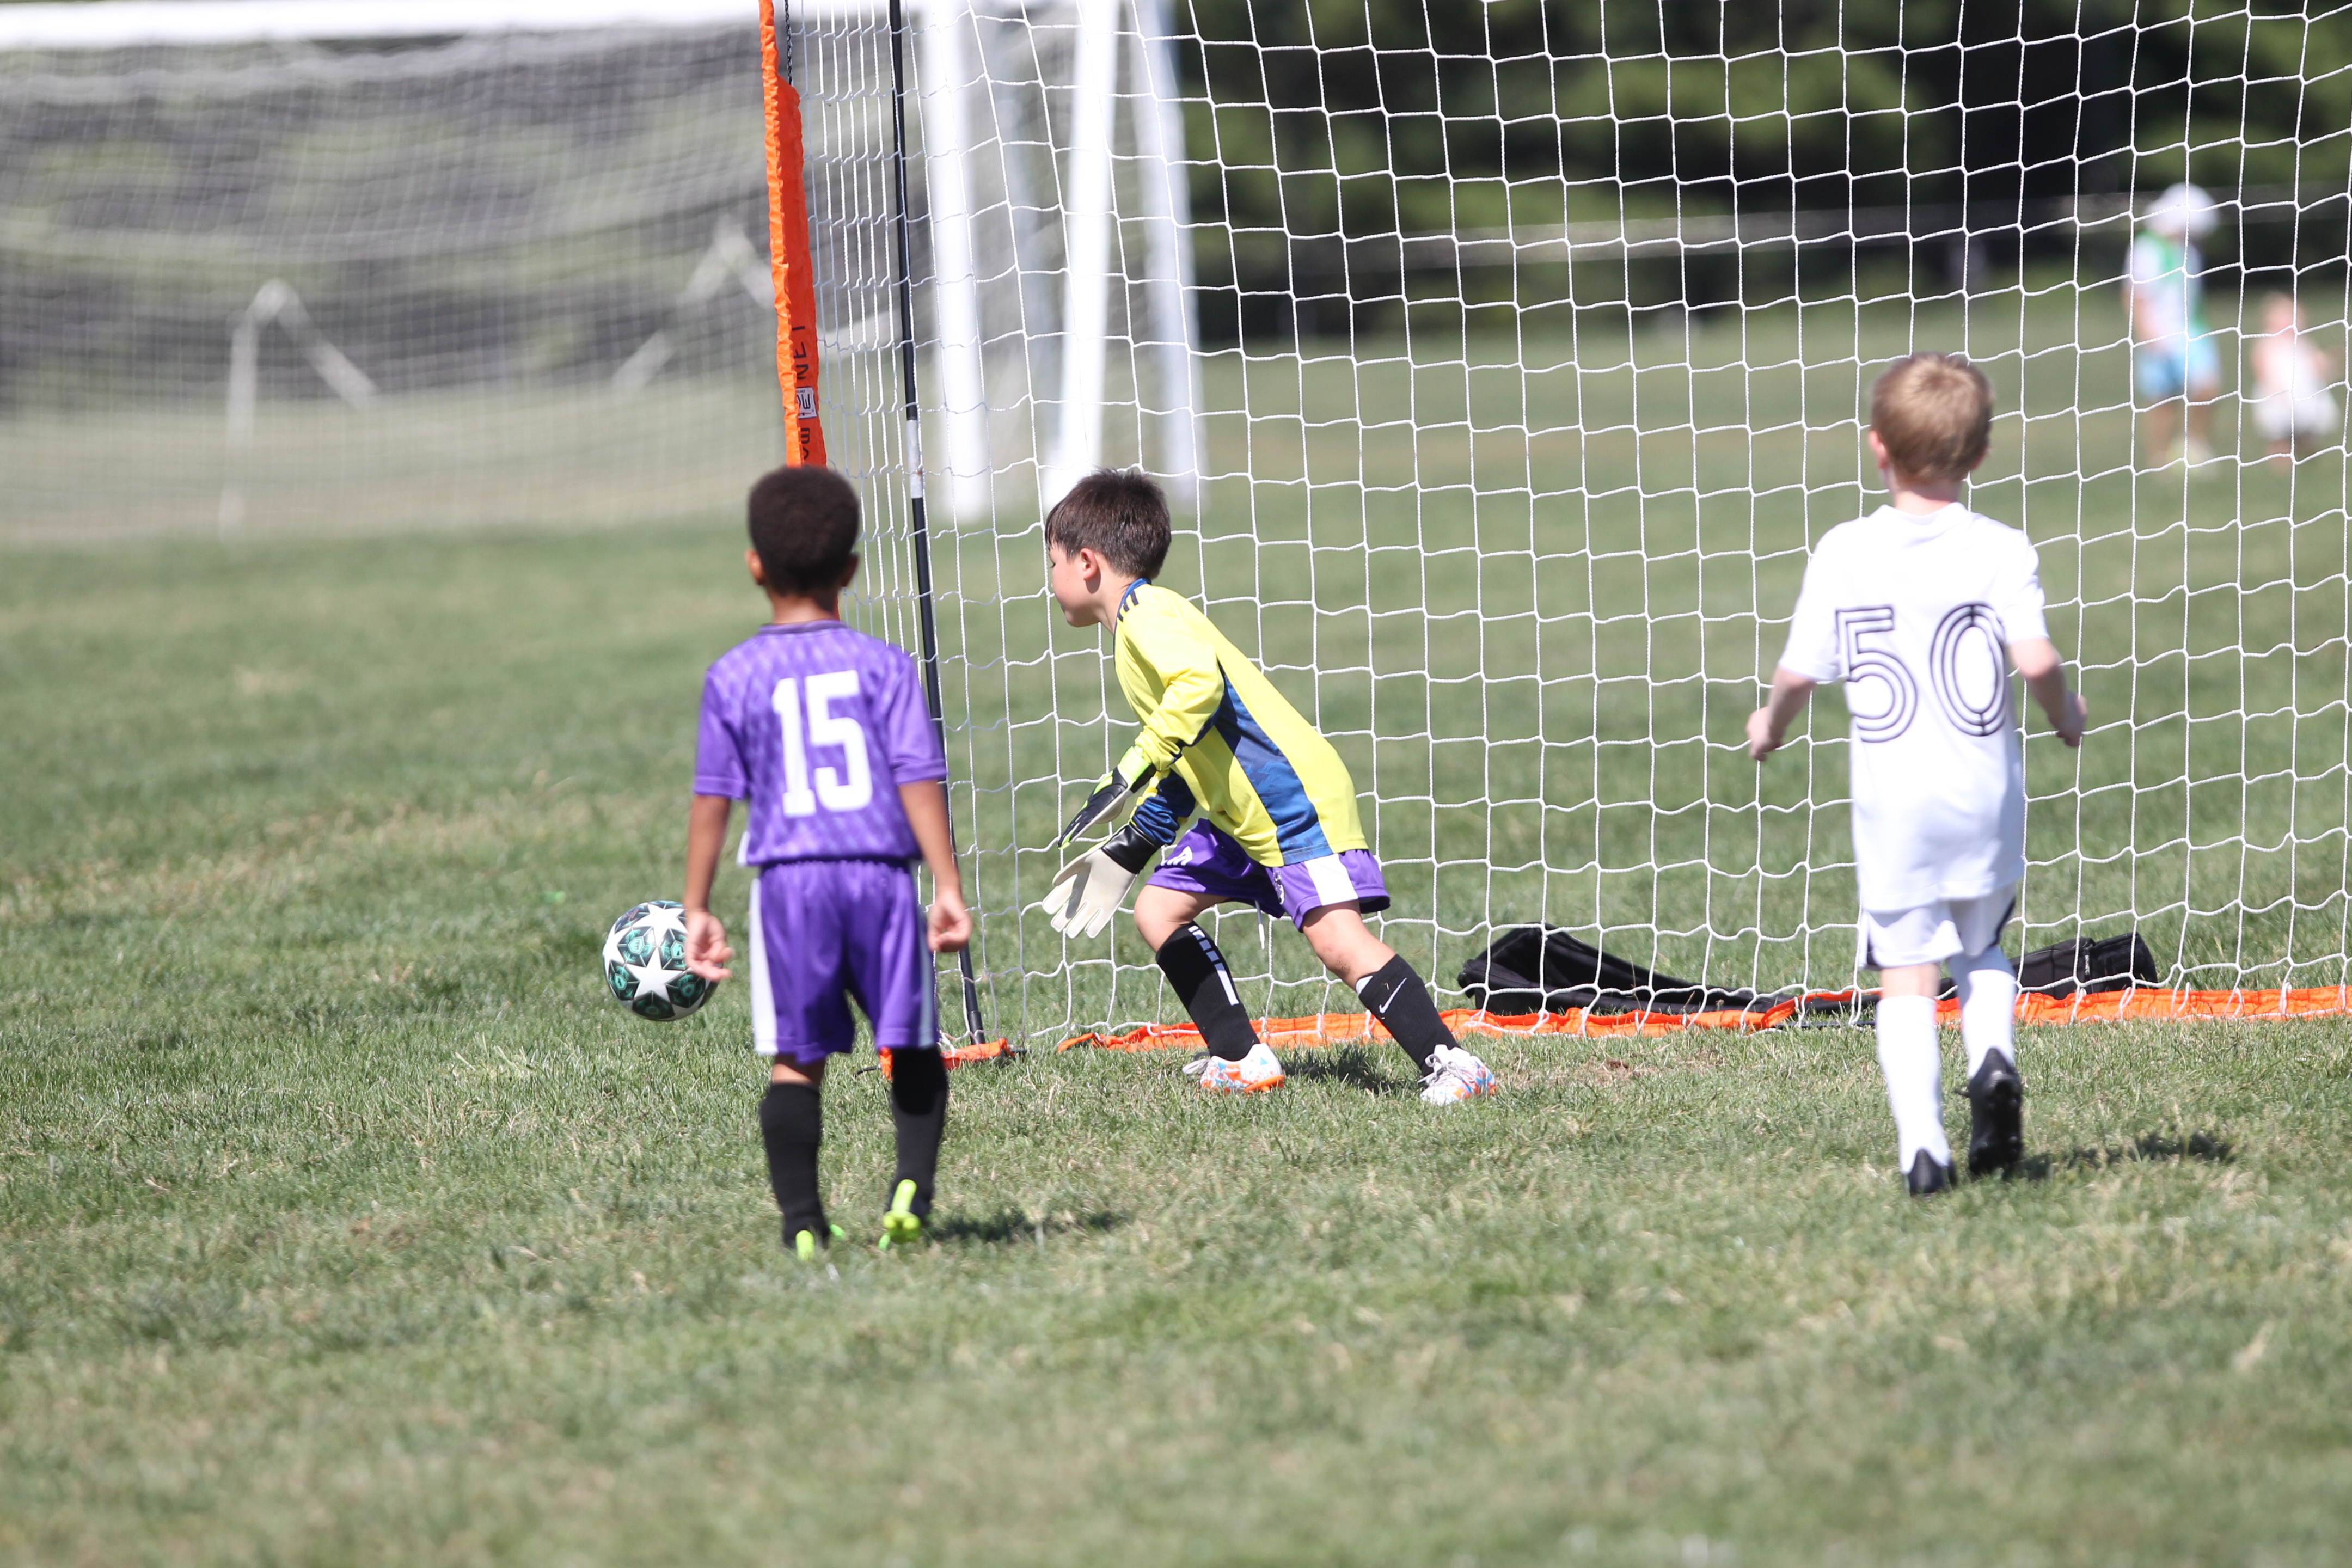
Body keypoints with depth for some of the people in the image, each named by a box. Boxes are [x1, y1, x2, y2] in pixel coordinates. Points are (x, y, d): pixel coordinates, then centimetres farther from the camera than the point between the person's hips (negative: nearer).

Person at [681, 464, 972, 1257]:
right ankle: (912, 1186, -9)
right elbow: (919, 778, -3)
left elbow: (713, 798, 3)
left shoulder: (735, 677, 3)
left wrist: (696, 909, 8)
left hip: (788, 879, 0)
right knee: (913, 1049, 10)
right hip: (881, 871, 0)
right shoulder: (883, 665, 2)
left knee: (795, 1060, 6)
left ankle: (802, 1223, 0)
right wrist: (948, 887, -2)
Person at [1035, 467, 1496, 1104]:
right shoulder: (1142, 624, 20)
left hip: (1297, 800, -11)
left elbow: (1199, 682, -32)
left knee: (1338, 938, -21)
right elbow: (1188, 761, 27)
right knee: (1160, 910, 13)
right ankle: (1241, 1060, 13)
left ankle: (1451, 1065, -24)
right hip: (1238, 815, 11)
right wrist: (1137, 843, 28)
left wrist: (1135, 770, -31)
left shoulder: (1147, 613, -11)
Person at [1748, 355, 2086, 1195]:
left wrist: (1770, 721, 21)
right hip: (1985, 793, 1)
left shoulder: (1843, 553, -2)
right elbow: (2036, 660, -14)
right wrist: (2066, 714, 8)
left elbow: (1800, 673, -1)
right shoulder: (2001, 551, -4)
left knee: (1905, 974, 1)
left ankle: (1922, 1145, -12)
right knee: (1981, 947, 22)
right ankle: (1994, 1058, -7)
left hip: (1892, 802, -1)